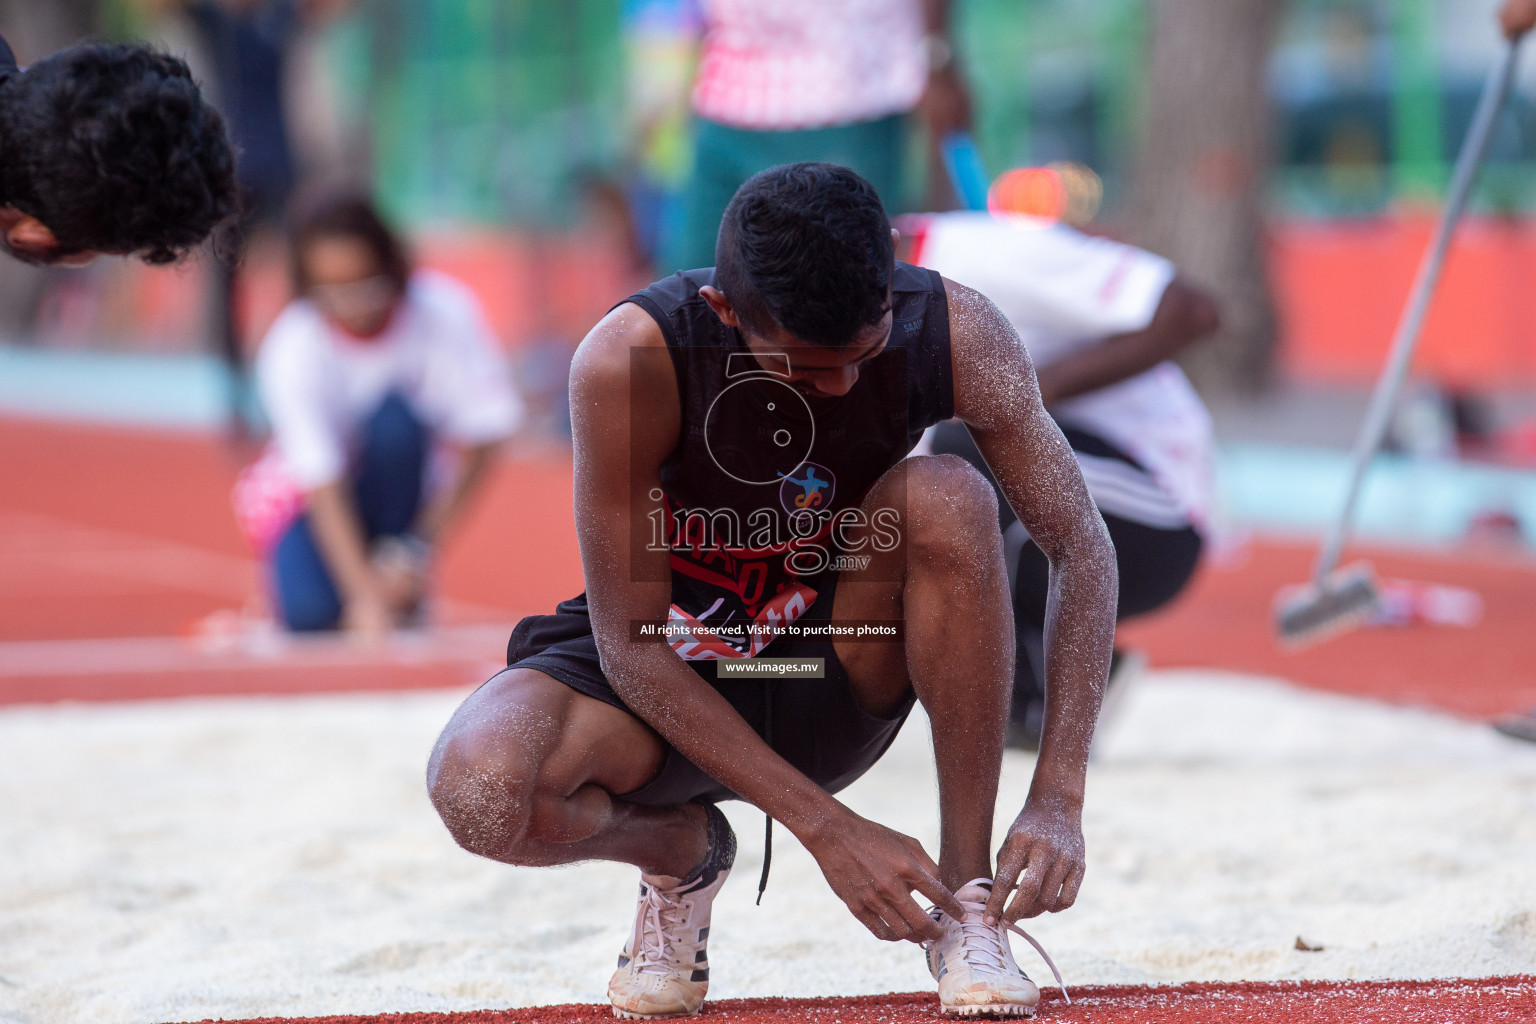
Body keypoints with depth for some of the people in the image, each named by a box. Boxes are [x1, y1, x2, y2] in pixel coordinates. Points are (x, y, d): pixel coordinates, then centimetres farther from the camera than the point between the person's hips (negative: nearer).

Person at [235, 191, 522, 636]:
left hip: (401, 491, 2)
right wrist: (365, 596, -40)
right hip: (307, 497, -2)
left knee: (394, 416, -31)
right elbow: (323, 485, -30)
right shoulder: (292, 349, -25)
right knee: (313, 614, -32)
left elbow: (480, 442, -17)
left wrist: (423, 546, -25)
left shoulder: (443, 311, -21)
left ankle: (404, 598, -17)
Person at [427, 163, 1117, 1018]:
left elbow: (1081, 546, -14)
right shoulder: (631, 359, -29)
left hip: (834, 678, 2)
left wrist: (1058, 801, -25)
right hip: (666, 680, -2)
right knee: (480, 793, -34)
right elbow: (630, 646, -24)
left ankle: (968, 900, -16)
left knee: (950, 501, -30)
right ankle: (681, 852, 3)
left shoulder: (955, 333, -21)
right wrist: (827, 829, -29)